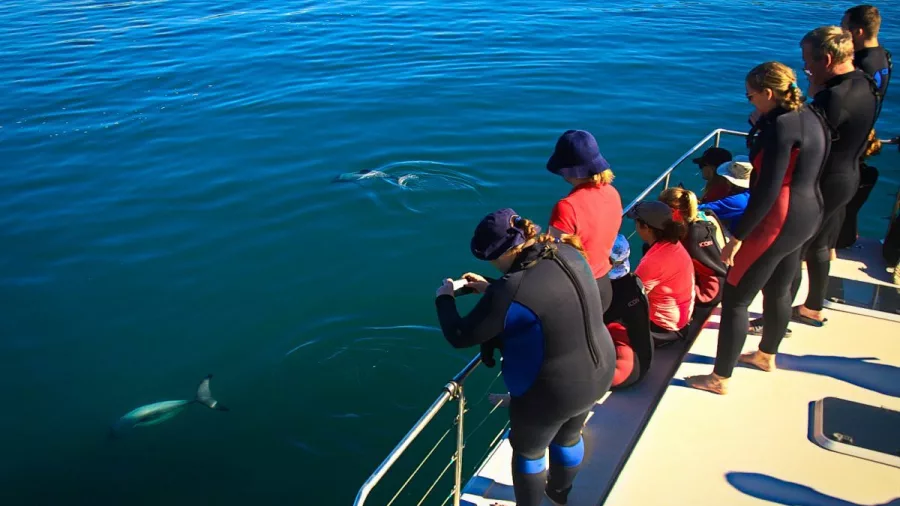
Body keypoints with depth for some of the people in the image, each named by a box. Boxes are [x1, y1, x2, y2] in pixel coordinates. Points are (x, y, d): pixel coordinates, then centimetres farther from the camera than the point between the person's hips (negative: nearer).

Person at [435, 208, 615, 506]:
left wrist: (444, 298, -2)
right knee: (568, 436, 34)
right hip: (598, 374, 8)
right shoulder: (567, 253, -9)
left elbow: (460, 336, -18)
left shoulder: (511, 292, -31)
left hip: (551, 394, -7)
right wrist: (490, 289, 11)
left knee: (528, 451, 22)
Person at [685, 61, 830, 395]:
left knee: (734, 298, 0)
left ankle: (720, 378, 11)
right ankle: (767, 356, 48)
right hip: (808, 214, 11)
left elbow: (768, 189, -25)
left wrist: (738, 237, -21)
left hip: (779, 220, -10)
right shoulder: (809, 117, 7)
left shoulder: (781, 126, -23)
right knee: (778, 290, 27)